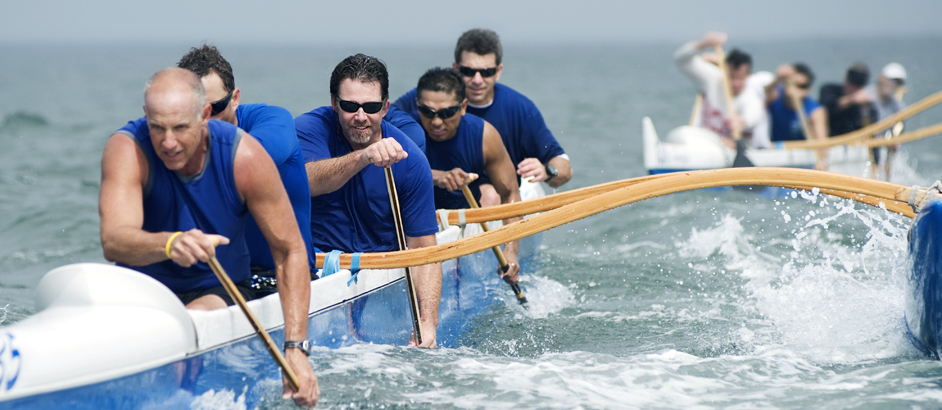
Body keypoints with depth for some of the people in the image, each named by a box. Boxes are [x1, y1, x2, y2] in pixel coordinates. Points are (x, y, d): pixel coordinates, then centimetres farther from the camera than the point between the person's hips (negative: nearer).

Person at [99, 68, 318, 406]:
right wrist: (169, 243, -59)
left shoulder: (244, 156, -17)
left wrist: (295, 348, -19)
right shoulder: (127, 149, -20)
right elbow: (113, 242, -36)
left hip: (219, 292, -1)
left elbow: (290, 251, -10)